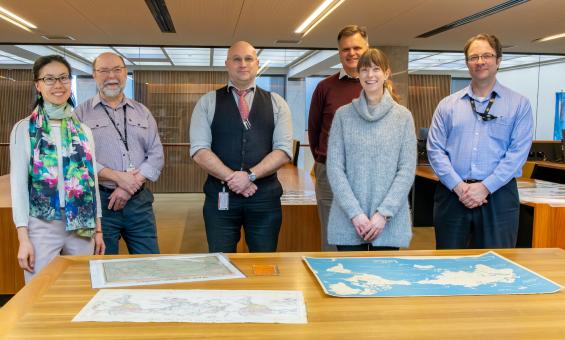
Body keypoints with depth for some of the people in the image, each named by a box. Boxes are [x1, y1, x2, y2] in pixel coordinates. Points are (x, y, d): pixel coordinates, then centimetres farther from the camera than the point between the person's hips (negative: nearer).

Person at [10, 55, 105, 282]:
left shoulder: (84, 131, 9)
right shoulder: (24, 129, 0)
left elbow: (92, 180, 10)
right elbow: (18, 184, -3)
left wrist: (98, 229, 8)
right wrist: (23, 237, -9)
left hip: (82, 227, 3)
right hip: (42, 225, -3)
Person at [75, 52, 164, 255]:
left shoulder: (142, 112, 13)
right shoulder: (82, 114, 5)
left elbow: (156, 155, 6)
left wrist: (130, 186, -8)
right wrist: (117, 177, -15)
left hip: (139, 200, 3)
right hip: (100, 200, -2)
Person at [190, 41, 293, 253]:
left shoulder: (276, 103, 8)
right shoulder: (208, 102, 6)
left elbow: (283, 151, -1)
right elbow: (199, 151, -3)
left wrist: (250, 175, -14)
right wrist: (231, 178, -14)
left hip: (265, 197, 1)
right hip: (220, 197, 0)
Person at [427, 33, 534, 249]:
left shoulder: (519, 104, 5)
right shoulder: (447, 105, 9)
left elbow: (518, 152, -4)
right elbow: (435, 150, 2)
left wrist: (485, 187, -13)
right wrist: (459, 186, -11)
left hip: (498, 196, -1)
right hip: (452, 194, 1)